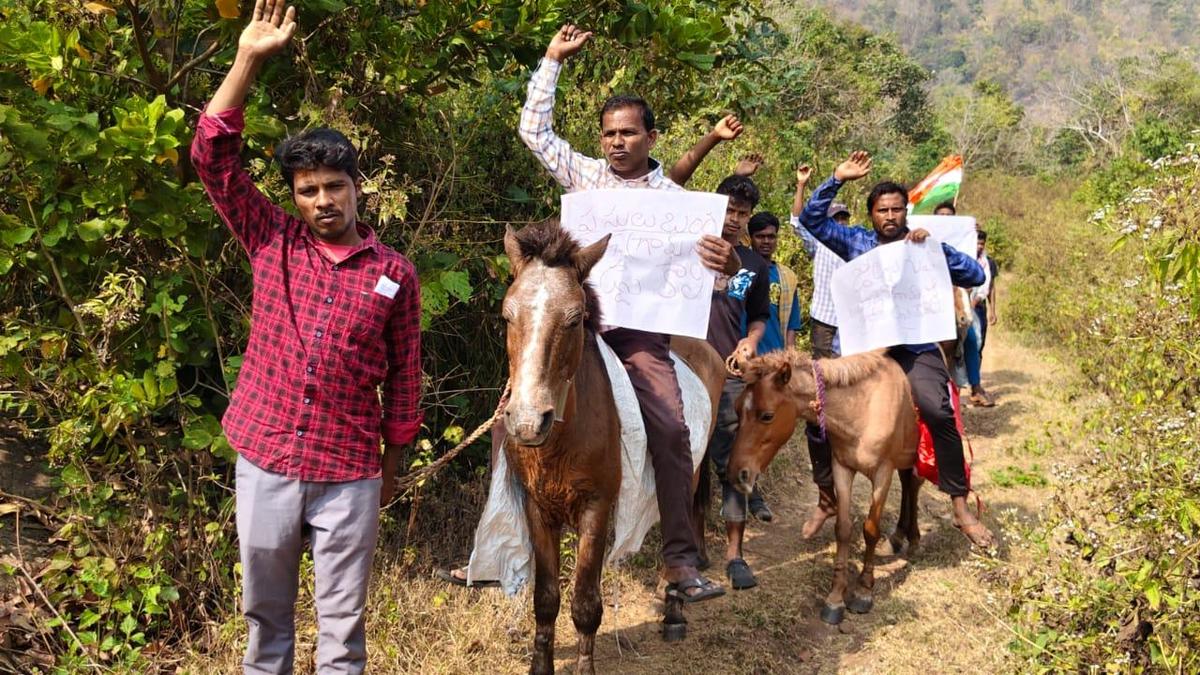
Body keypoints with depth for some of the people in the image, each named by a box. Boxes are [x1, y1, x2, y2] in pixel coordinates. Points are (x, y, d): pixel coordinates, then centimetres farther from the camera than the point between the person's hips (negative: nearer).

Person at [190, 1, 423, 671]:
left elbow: (405, 372, 5)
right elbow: (213, 155, -4)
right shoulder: (272, 243, 2)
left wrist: (393, 464, 8)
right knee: (265, 611, 16)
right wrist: (249, 59, -11)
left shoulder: (395, 273, -1)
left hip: (349, 473, -1)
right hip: (264, 462, 2)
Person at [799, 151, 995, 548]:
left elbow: (975, 277, -3)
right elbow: (811, 220, 0)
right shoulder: (856, 243, 8)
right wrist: (837, 180, -9)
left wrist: (937, 247, -16)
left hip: (914, 348, -2)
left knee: (939, 413, -27)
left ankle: (961, 508, -15)